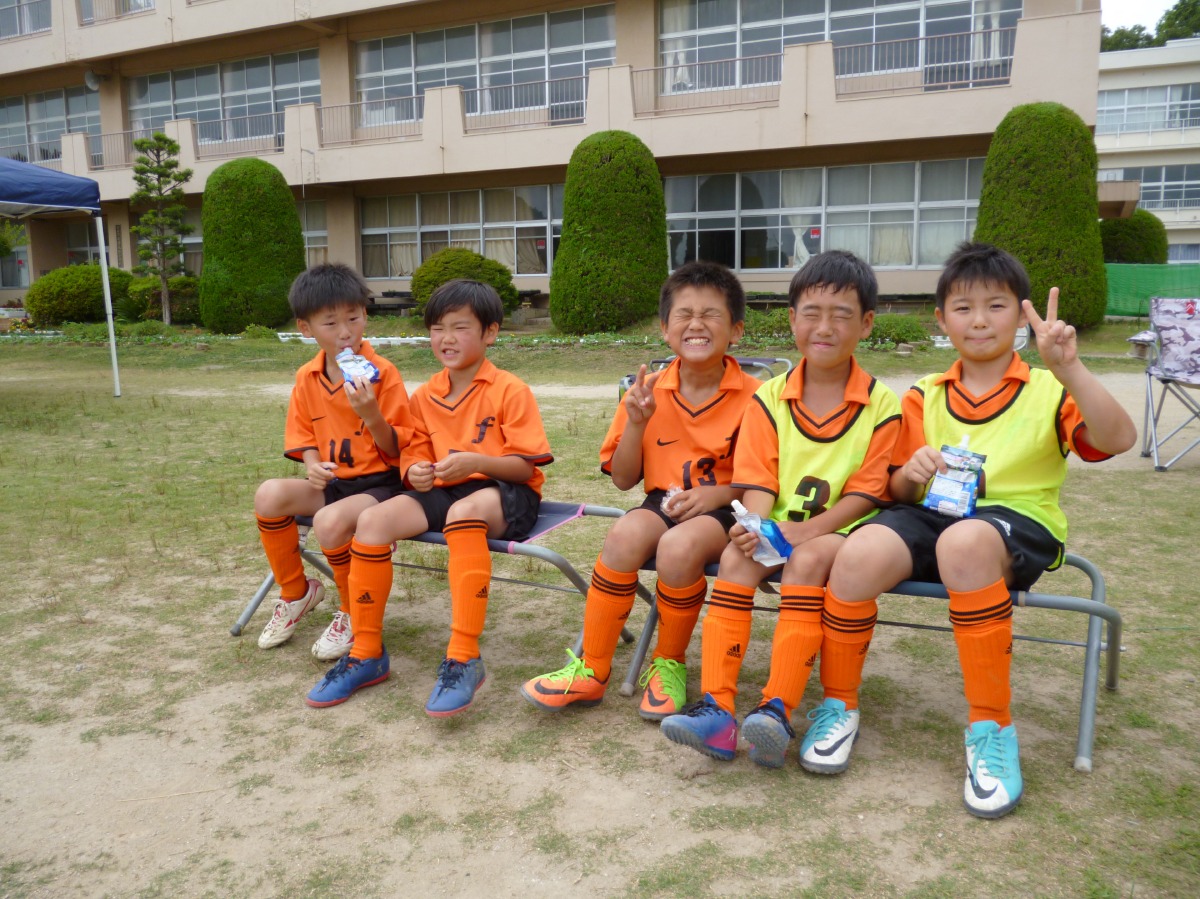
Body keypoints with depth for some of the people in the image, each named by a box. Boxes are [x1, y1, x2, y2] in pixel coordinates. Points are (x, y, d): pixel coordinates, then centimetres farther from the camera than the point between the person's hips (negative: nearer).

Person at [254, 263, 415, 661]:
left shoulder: (383, 373, -12)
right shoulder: (306, 378, 4)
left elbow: (398, 449, -10)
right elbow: (304, 435, 15)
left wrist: (371, 416, -28)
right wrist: (312, 464, -7)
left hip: (380, 482, -6)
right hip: (332, 481, 6)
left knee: (331, 521, -33)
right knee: (269, 495, -19)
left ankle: (354, 614, -2)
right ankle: (295, 593, 6)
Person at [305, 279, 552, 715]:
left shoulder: (511, 390, -5)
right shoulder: (424, 396, 11)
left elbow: (525, 466, -8)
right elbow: (412, 459, 13)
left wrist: (475, 461, -25)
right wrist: (415, 473, -12)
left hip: (504, 493, -5)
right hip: (443, 491, 5)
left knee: (464, 511, -40)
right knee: (374, 519, -21)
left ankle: (463, 658, -37)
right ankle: (366, 653, -8)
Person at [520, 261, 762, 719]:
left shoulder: (751, 397, -5)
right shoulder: (648, 393, 3)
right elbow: (623, 479, 5)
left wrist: (718, 492, -19)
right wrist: (636, 423, -11)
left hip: (722, 510, -3)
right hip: (662, 503, 3)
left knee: (678, 546, -35)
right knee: (625, 534, -30)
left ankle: (669, 664, -7)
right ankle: (591, 670, -15)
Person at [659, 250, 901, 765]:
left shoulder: (880, 405, -1)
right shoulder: (769, 398, 6)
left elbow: (866, 494, -6)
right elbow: (758, 480, -1)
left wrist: (805, 531, -21)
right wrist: (757, 526, -23)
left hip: (839, 529, -2)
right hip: (776, 529, 3)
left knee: (807, 559, -34)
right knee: (736, 556, -28)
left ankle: (778, 711, -35)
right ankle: (716, 708, -31)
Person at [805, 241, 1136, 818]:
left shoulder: (1046, 392, 9)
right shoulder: (924, 397, 17)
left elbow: (1119, 439, -11)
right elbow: (898, 490, 15)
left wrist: (1069, 367, -22)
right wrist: (912, 474, -9)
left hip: (1019, 520, -3)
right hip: (932, 513, 3)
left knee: (965, 541, -40)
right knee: (859, 554, -31)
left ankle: (991, 727, -23)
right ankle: (838, 704, -7)